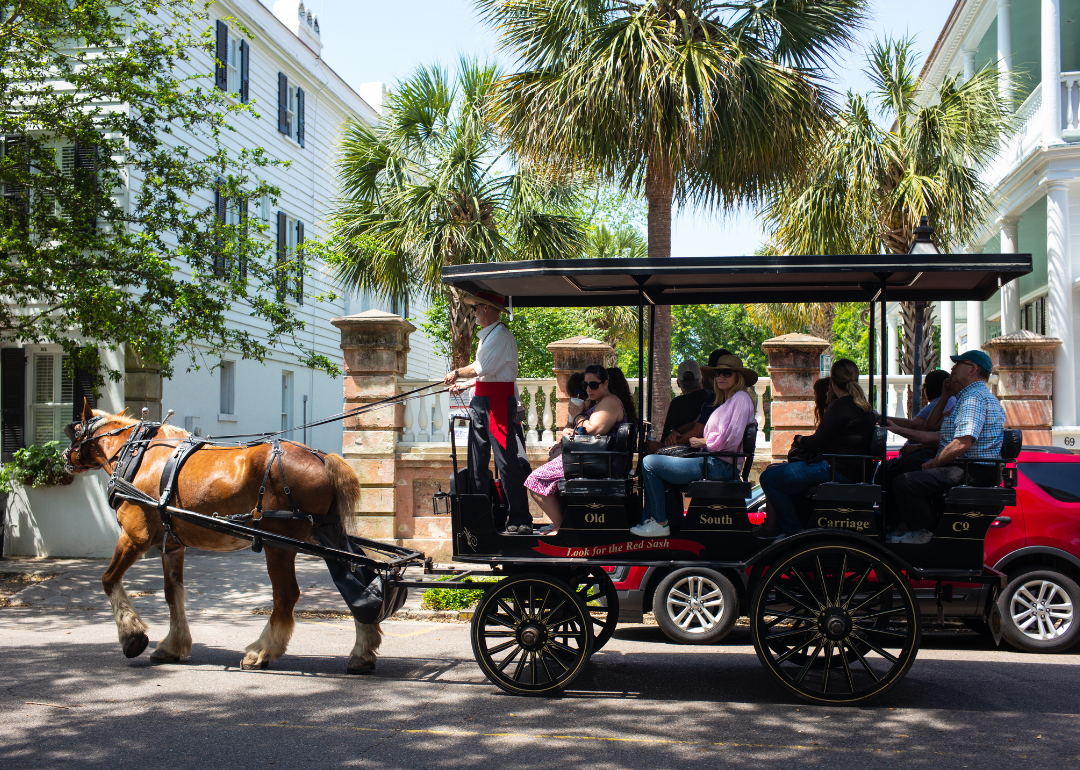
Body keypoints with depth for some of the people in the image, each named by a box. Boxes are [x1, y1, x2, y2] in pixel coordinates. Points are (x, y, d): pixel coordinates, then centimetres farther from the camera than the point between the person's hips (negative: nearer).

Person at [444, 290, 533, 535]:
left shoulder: (501, 335, -12)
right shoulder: (487, 336, 19)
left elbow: (483, 368, -18)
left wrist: (457, 373, -5)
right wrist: (464, 384, 21)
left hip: (498, 404, -10)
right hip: (481, 403, 10)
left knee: (508, 463, -9)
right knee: (478, 463, 10)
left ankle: (519, 520, -5)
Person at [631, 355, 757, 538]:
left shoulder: (741, 398, -9)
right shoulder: (725, 402, 22)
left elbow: (732, 439, -20)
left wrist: (703, 442, -7)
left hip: (720, 466, -11)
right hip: (712, 462, 11)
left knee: (649, 463, -9)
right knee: (652, 463, 18)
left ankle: (660, 524, -4)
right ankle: (648, 521, 12)